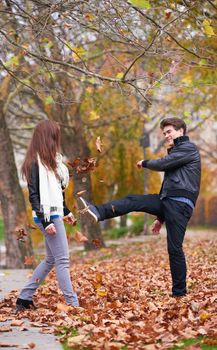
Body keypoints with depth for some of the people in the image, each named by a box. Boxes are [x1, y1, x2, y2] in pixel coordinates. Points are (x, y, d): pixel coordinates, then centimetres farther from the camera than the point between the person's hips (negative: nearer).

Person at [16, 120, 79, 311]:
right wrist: (45, 221, -21)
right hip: (47, 216, -10)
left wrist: (65, 211, 23)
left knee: (51, 259, 14)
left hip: (54, 214, 10)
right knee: (62, 260, -6)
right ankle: (73, 304, -2)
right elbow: (34, 195, -16)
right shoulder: (36, 163, -14)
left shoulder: (48, 160, 14)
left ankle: (24, 298, 18)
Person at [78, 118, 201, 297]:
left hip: (180, 203, -9)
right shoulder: (177, 152, 28)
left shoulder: (188, 148, -1)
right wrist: (160, 218, 26)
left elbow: (163, 164, -14)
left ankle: (179, 292, 0)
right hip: (167, 201, 9)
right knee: (132, 200, -6)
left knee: (174, 248, -7)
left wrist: (145, 163, 7)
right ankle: (98, 212, -22)